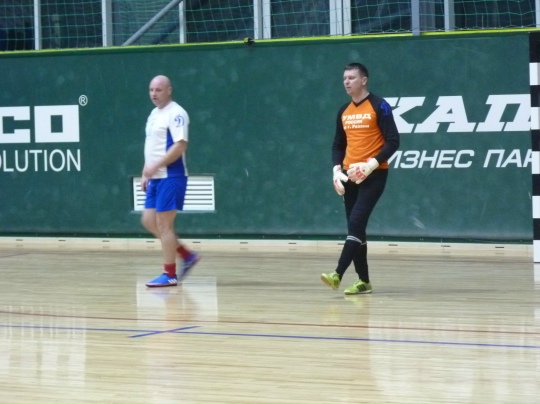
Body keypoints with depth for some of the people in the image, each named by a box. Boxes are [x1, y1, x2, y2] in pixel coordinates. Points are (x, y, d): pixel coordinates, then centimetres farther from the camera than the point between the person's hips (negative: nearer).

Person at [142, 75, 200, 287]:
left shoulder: (176, 114, -13)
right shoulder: (154, 114, 16)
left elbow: (180, 145, -22)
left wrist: (155, 166, -24)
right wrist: (146, 174, 18)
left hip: (171, 177, -9)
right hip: (156, 178, 9)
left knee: (164, 223, -7)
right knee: (149, 221, 8)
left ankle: (169, 274, 0)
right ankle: (187, 255, 17)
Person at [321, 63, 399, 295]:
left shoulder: (378, 106, -7)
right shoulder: (344, 112, 13)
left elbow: (393, 141, -11)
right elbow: (338, 145, 19)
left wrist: (372, 164, -21)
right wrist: (337, 169, 2)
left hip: (373, 174, -7)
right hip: (350, 175, 7)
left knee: (356, 222, -17)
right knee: (355, 227, 5)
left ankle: (338, 275, -25)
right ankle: (363, 281, 11)